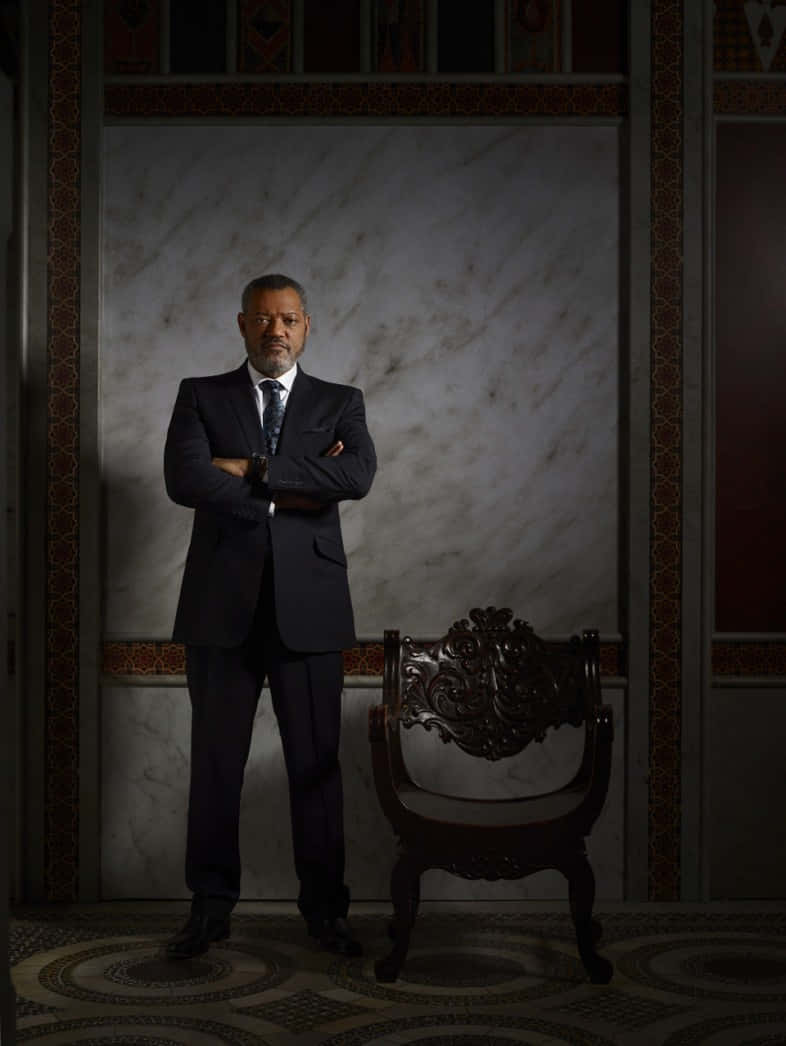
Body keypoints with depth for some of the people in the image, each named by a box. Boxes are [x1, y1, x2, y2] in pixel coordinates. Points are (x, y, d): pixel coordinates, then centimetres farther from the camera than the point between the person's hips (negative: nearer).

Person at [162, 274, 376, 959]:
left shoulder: (340, 403, 11)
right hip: (221, 606, 0)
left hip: (309, 606, 0)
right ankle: (211, 906, 18)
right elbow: (184, 479, -9)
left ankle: (324, 907, 17)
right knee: (215, 762, 5)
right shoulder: (200, 396, 9)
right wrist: (295, 487, -10)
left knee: (316, 762, 4)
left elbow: (358, 475, -10)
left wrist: (252, 471, -11)